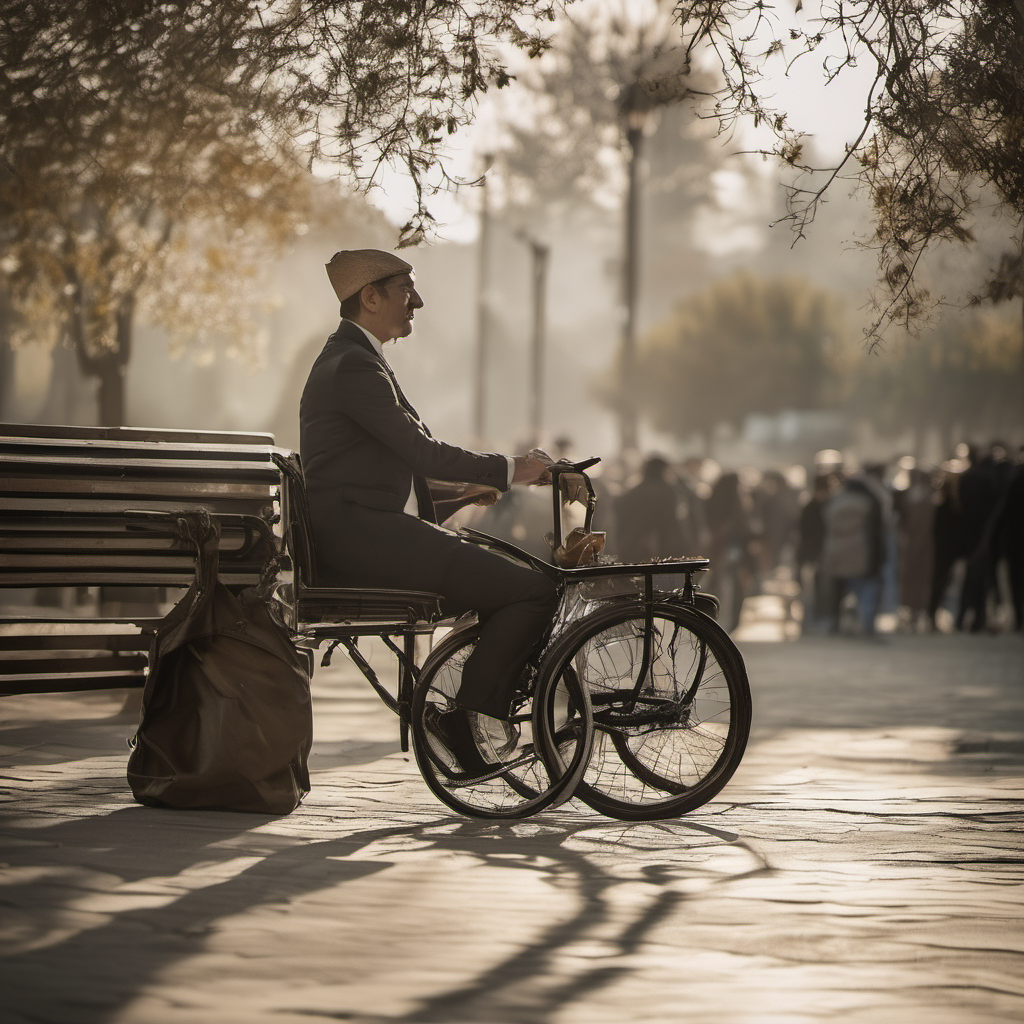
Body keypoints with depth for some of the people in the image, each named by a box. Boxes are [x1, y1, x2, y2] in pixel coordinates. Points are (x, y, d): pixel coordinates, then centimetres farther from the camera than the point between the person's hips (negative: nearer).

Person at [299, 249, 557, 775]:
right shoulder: (353, 366, -11)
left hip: (370, 531, 11)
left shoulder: (351, 359, 23)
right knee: (534, 590, -16)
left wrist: (464, 488, 18)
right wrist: (508, 469, -6)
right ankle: (468, 716, -9)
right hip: (362, 538, -11)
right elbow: (422, 451, -16)